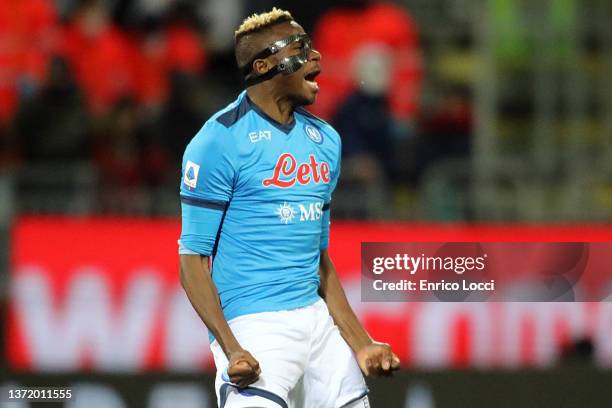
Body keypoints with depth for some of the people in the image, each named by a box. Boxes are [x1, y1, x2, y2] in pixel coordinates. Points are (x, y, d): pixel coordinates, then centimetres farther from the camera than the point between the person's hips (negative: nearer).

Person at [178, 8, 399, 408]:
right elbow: (193, 260, -9)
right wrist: (231, 350, -20)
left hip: (319, 320, 7)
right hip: (254, 328, -7)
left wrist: (361, 345, 17)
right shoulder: (221, 139, -8)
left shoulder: (325, 139, 15)